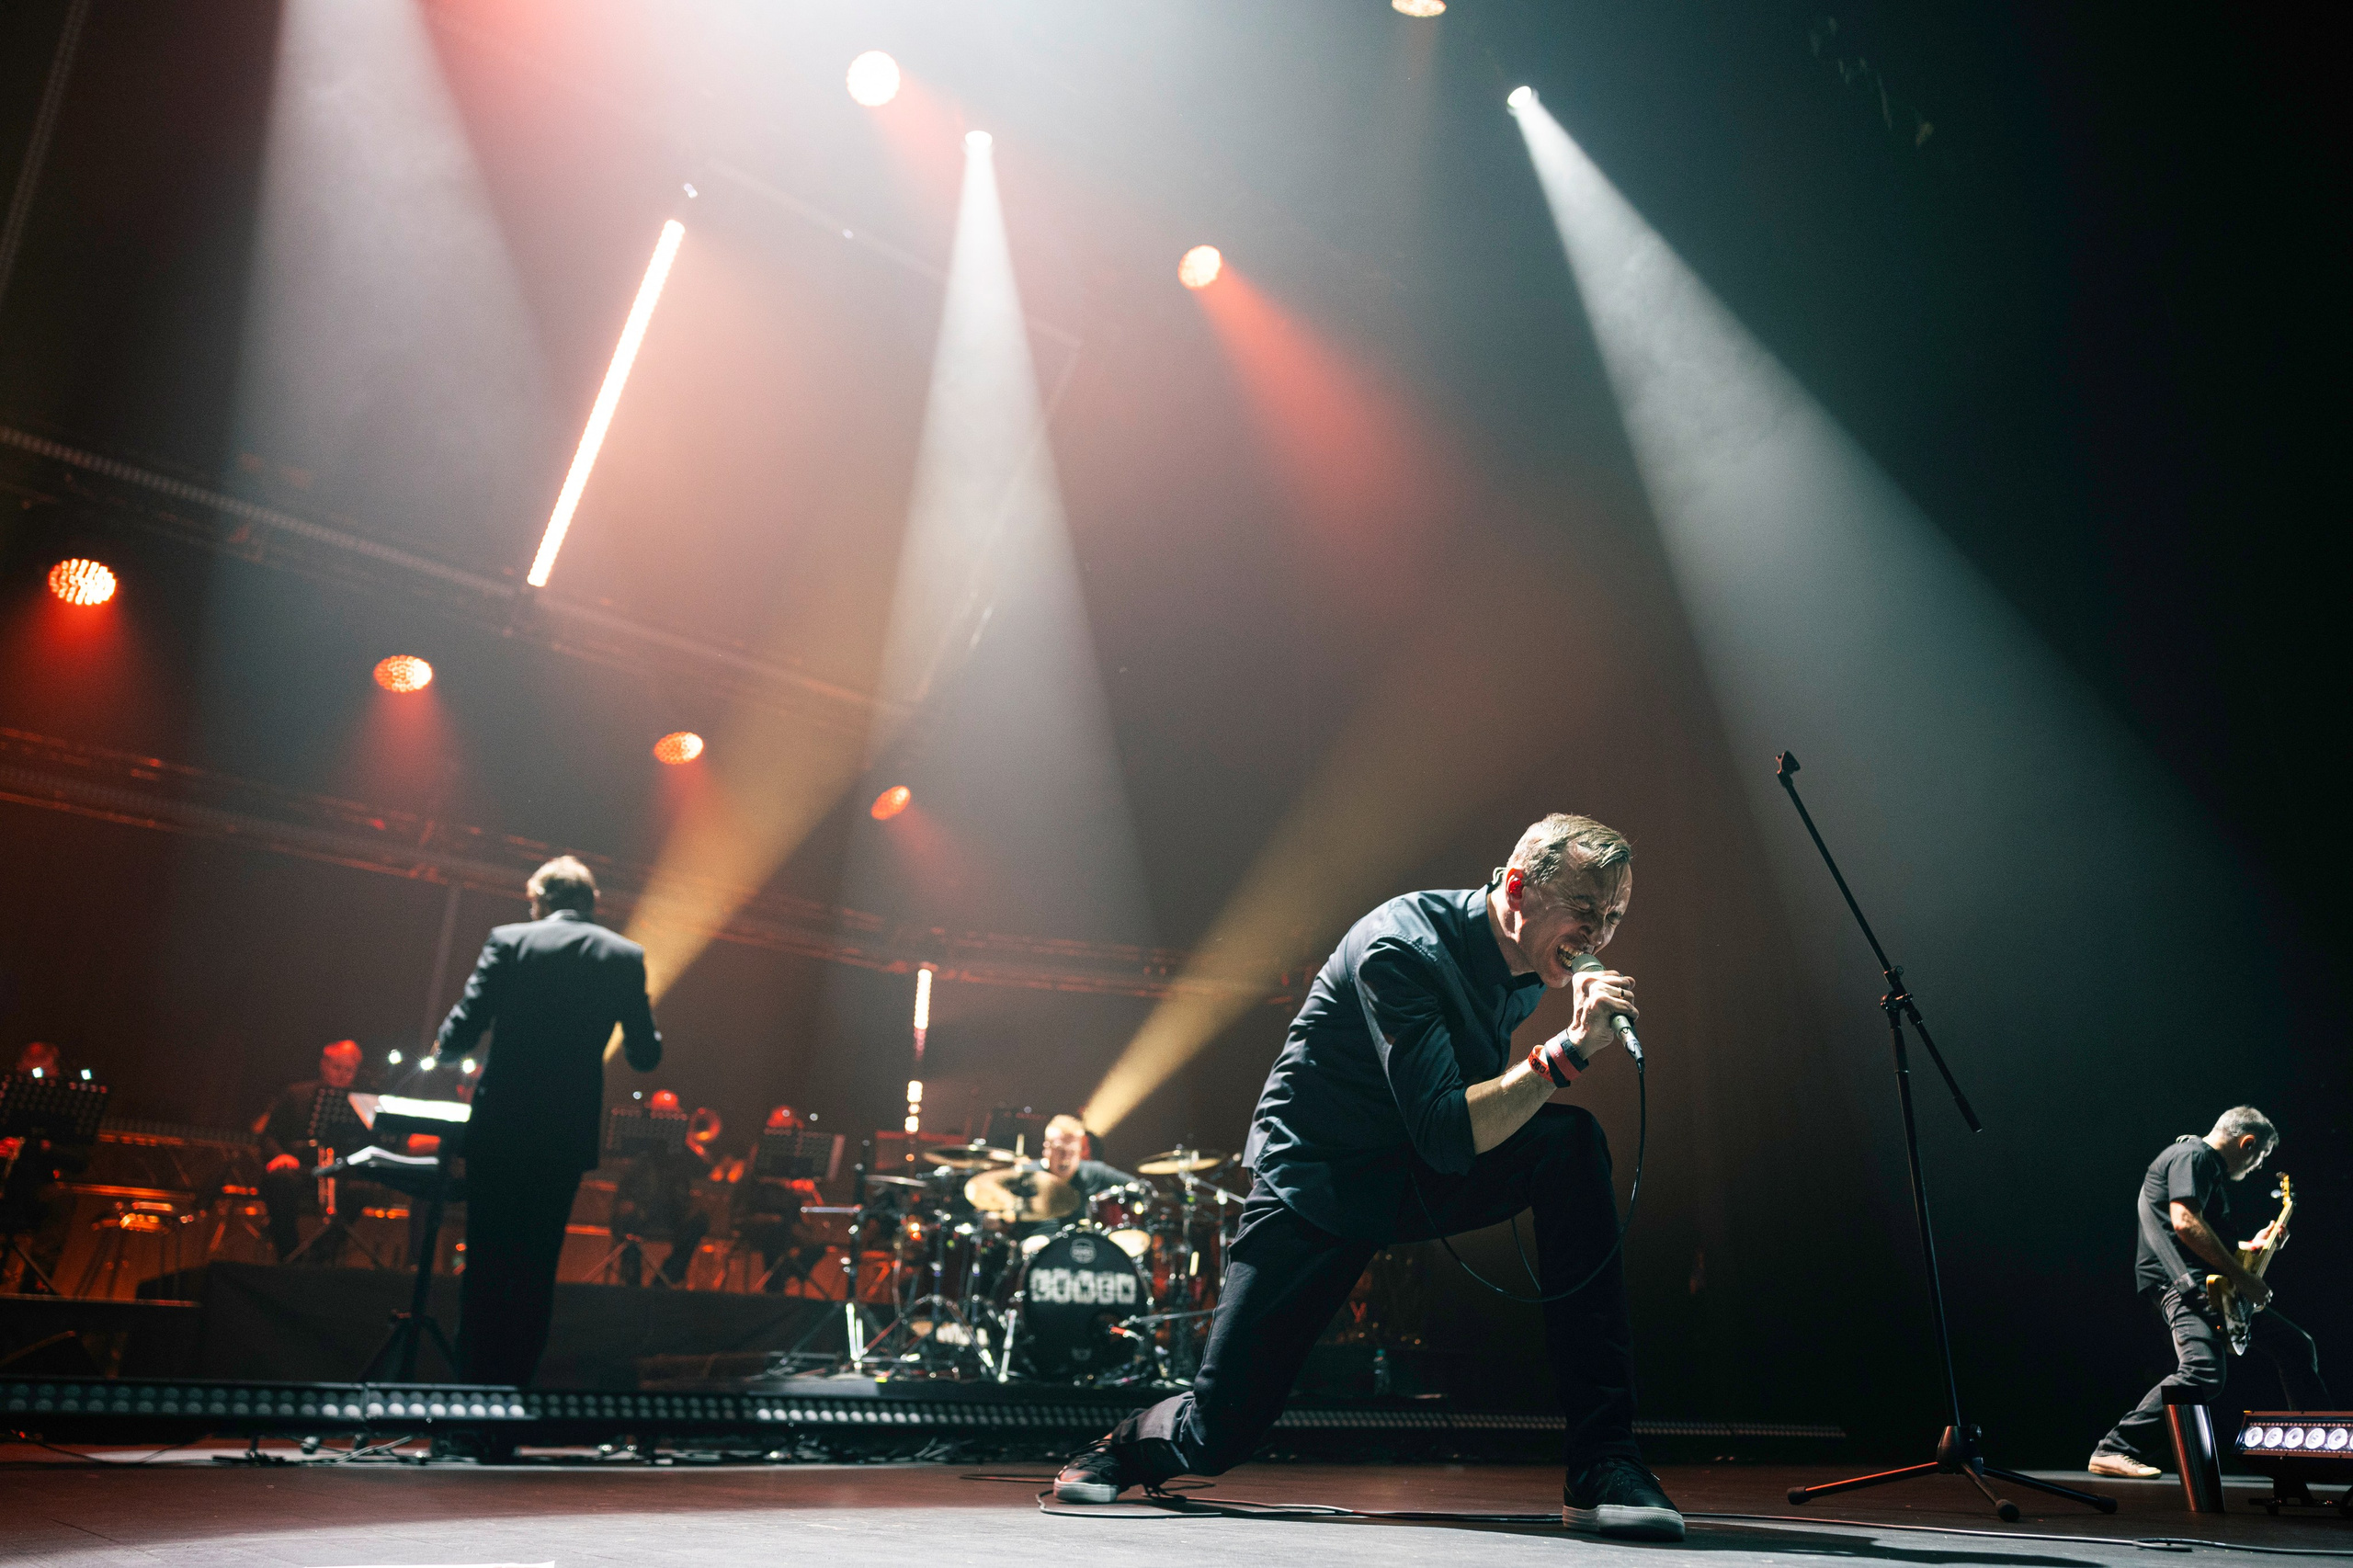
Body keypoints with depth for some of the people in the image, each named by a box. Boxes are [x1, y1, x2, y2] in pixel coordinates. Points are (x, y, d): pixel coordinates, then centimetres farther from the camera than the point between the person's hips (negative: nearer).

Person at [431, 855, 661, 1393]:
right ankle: (515, 1380, 17)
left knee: (485, 1260, 11)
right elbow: (644, 1055, 2)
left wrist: (442, 1045, 15)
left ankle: (473, 1379, 16)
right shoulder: (626, 955, 1)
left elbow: (462, 1032, -8)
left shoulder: (509, 941, -4)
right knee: (538, 1265, 13)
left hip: (501, 1127, -1)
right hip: (568, 1135, 2)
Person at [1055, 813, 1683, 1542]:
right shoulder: (1402, 947, -26)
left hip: (1421, 1179, 6)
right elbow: (1446, 1134, -33)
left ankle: (1601, 1461, -21)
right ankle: (1133, 1440, 31)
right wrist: (1568, 1050, -36)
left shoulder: (1530, 963, -2)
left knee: (1571, 1145, -24)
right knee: (1218, 1435, -9)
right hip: (1315, 1183, -6)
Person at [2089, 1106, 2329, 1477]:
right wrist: (2243, 1277, -16)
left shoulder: (2211, 1167, 28)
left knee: (2295, 1346, 16)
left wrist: (2254, 1246, 32)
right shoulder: (2192, 1156, -6)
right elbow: (2185, 1223, -21)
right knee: (2203, 1373, -27)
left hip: (2213, 1289, 11)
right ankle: (2114, 1453, -25)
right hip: (2178, 1282, -11)